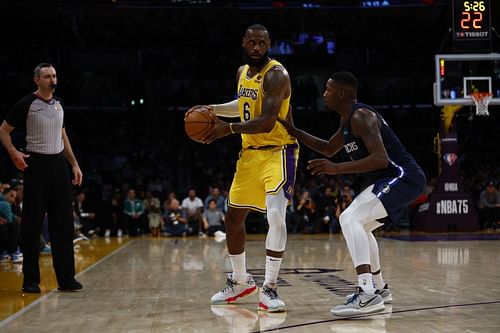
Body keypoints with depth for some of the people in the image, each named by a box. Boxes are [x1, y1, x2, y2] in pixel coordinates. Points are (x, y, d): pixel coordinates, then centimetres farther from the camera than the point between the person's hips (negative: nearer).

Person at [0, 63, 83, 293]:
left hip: (59, 164, 6)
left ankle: (66, 278, 9)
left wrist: (74, 164, 15)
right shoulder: (27, 103, -6)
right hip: (36, 164, -5)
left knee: (63, 223, 4)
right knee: (32, 224, -1)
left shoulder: (59, 104, 12)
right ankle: (30, 279, 8)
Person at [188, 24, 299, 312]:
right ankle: (240, 281, 29)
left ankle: (269, 288, -14)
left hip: (278, 151, -8)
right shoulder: (242, 72, 8)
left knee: (276, 215, -24)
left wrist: (228, 129, -24)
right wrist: (214, 109, 15)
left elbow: (266, 123, -27)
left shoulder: (276, 75, -18)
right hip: (250, 152, 8)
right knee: (233, 216, 12)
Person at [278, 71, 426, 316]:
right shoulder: (347, 120, 15)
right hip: (393, 179, 11)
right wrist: (293, 131, 23)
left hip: (403, 177, -11)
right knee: (358, 225, 25)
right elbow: (329, 149, 30)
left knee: (350, 219, -23)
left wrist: (337, 169, -32)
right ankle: (379, 288, 34)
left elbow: (380, 159, -28)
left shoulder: (361, 117, -17)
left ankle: (368, 295, -31)